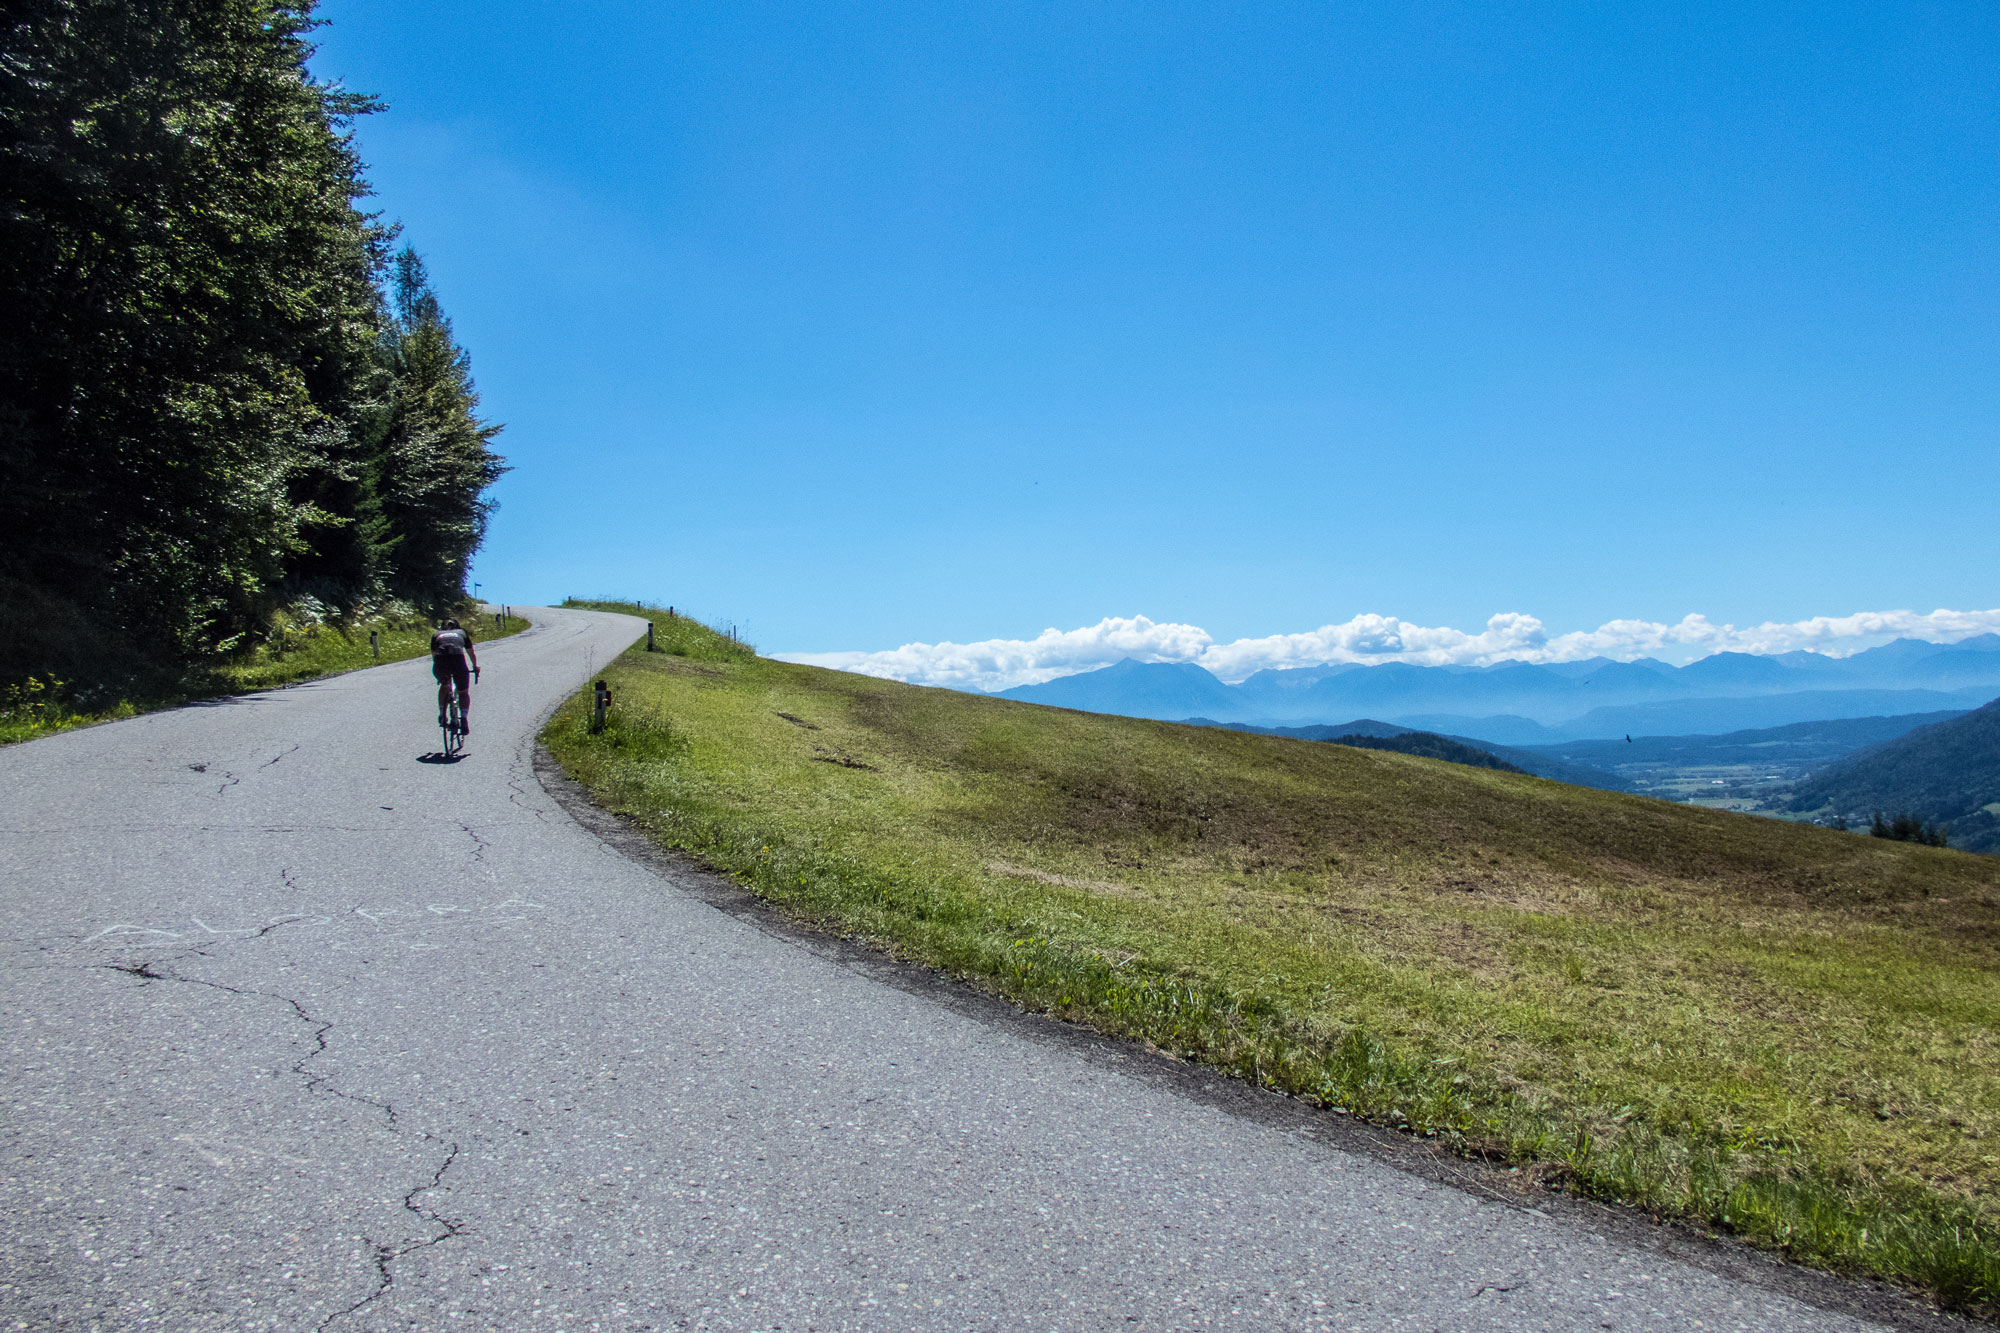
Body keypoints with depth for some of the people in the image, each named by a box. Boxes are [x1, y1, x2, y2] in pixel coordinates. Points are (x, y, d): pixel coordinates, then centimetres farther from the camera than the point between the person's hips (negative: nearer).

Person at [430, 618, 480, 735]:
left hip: (440, 661, 1)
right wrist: (475, 666, 58)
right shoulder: (462, 633, 31)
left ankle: (442, 715, 25)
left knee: (444, 685, 32)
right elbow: (471, 653, 41)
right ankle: (464, 719, -3)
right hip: (458, 659, -1)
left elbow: (434, 655, 38)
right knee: (463, 692, 16)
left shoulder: (436, 635, 32)